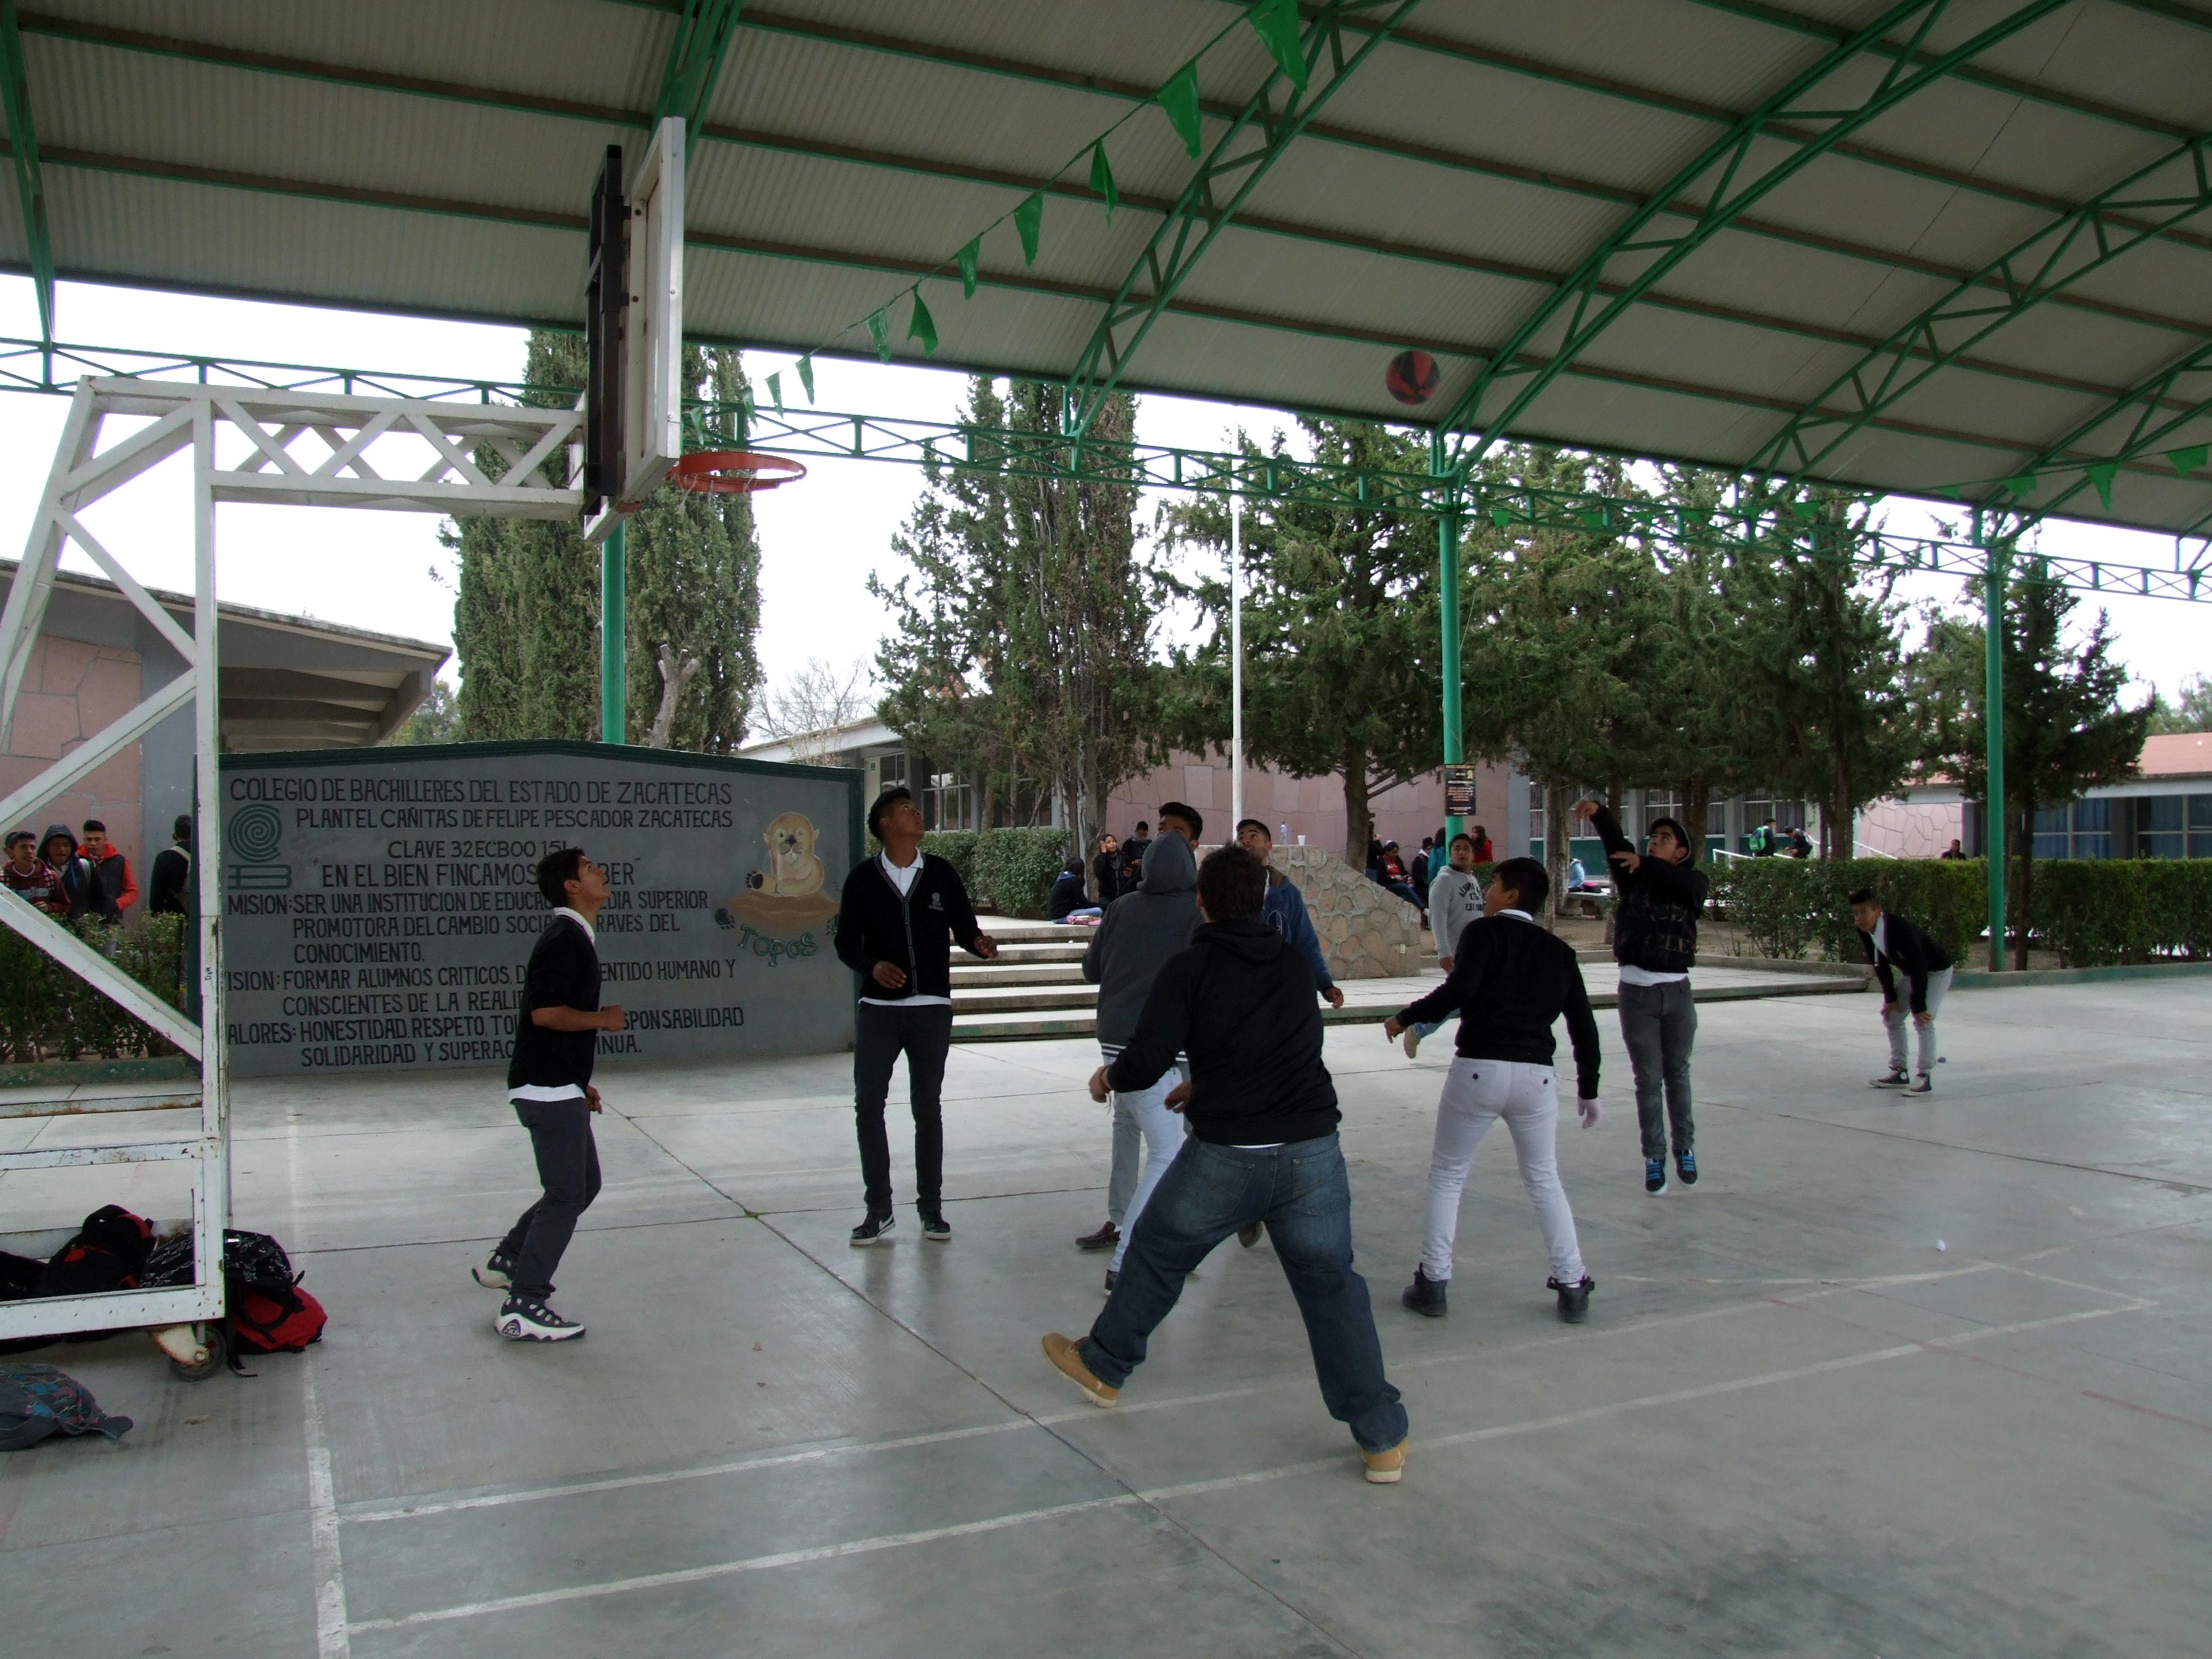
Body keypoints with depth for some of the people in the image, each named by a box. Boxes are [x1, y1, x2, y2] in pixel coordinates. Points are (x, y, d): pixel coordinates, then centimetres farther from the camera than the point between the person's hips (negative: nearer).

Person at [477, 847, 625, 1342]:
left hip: (559, 1086, 10)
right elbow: (544, 1012, -26)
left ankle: (506, 1261, 26)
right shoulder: (564, 939, -17)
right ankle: (524, 1307, 1)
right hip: (548, 1088, -10)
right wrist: (602, 1019, -12)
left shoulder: (575, 938, 15)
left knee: (583, 1185, 18)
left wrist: (580, 1083, 21)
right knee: (566, 1196, -5)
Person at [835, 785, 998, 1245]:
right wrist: (873, 966, -17)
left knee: (927, 1106, 7)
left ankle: (930, 1206, 17)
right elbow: (846, 943, 2)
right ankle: (879, 1208, 11)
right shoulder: (864, 878, 1)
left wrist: (980, 943, -17)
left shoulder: (941, 873, 4)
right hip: (878, 1008, 0)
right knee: (868, 1104, -2)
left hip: (932, 1007, 0)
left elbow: (964, 928, 5)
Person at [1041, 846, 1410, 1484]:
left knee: (1156, 1252, 19)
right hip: (1313, 1149, 3)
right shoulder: (1295, 964, 11)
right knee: (1330, 1284, 12)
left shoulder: (1189, 968, -4)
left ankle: (1103, 1367, 38)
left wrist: (1109, 1077, 14)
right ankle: (1383, 1439, 12)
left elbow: (1146, 1065, -9)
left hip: (1227, 1155, -3)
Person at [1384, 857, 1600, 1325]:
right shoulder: (1559, 951, 14)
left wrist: (1404, 1017, -4)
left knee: (1446, 1176, 12)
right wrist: (1588, 1090, 23)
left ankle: (1432, 1283, 14)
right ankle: (1572, 1288, 19)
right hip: (1537, 1075, 4)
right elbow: (1583, 1026, 14)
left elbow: (1458, 991, -16)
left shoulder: (1485, 932, -1)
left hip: (1478, 1069, -4)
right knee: (1544, 1181, 20)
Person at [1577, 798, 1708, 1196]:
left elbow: (1683, 887, -21)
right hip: (1636, 991, 0)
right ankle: (1654, 1158, 9)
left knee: (1677, 1074, 14)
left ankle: (1685, 1148, 29)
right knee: (1648, 1080, 3)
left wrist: (1645, 864, -27)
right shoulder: (1632, 874, 5)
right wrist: (1598, 814, -30)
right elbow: (1615, 841, -13)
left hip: (1677, 990, 0)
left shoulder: (1694, 880, 4)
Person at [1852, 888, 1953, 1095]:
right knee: (1891, 1017, 6)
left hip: (1937, 971, -8)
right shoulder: (1864, 931, -14)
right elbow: (1880, 964, -1)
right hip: (1911, 973, 8)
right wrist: (1890, 998, -3)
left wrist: (1918, 1007, -32)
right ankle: (1898, 1072, 14)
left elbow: (1919, 967, -35)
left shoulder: (1899, 928, -37)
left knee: (1923, 1021, -21)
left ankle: (1925, 1076, -16)